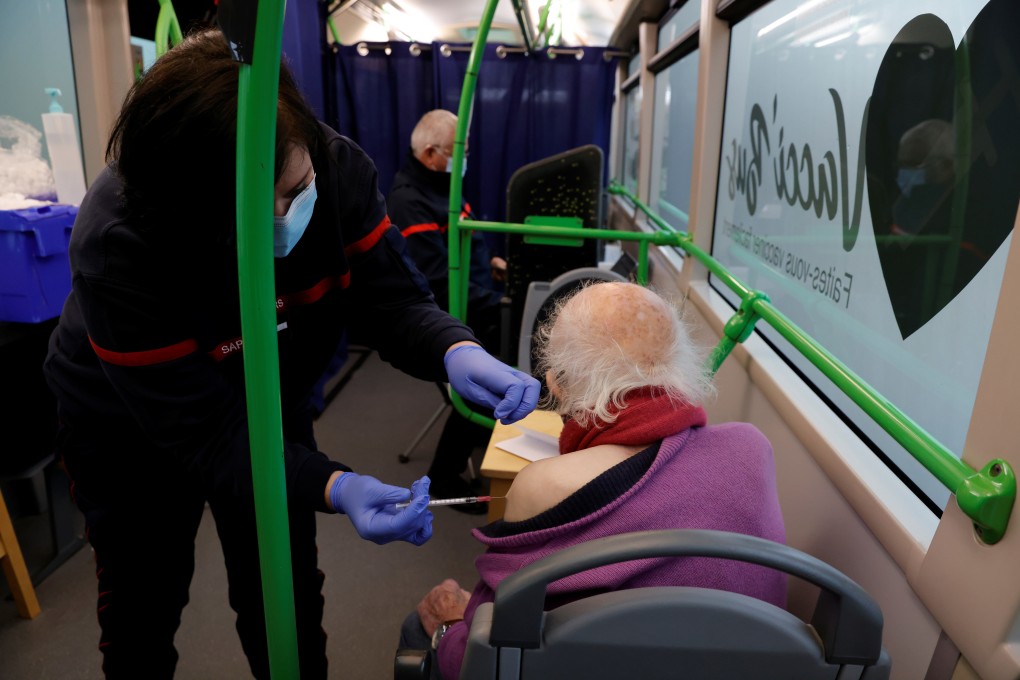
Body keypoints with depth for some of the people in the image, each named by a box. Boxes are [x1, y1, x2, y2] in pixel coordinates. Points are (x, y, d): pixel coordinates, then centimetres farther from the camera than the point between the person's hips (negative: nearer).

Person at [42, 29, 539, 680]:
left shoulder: (338, 167, -26)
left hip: (270, 404, 3)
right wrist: (333, 488, -48)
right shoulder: (118, 244, -36)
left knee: (288, 596, 15)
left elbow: (394, 299, -21)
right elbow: (204, 433, -34)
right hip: (132, 431, -2)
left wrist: (457, 352, -43)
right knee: (145, 600, 20)